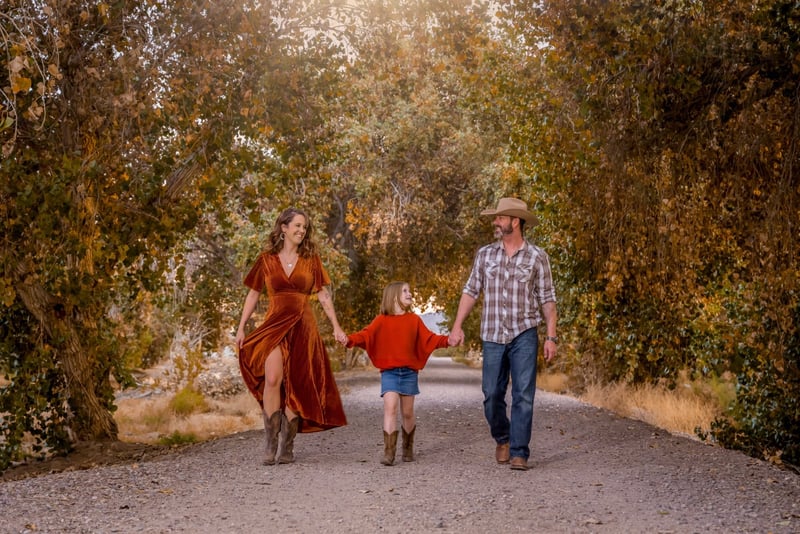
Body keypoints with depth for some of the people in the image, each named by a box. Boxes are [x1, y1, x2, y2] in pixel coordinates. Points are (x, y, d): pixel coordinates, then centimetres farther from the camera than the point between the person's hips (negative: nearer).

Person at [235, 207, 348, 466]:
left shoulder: (311, 259, 8)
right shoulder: (267, 259, 6)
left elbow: (323, 294, 9)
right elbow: (253, 294, 10)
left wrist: (336, 327, 3)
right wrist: (241, 327, 6)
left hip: (302, 327, 1)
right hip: (274, 324, -1)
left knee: (295, 386, 1)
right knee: (272, 379, -19)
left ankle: (287, 446, 10)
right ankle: (270, 443, -13)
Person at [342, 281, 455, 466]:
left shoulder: (414, 320, 9)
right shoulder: (382, 320, 2)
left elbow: (428, 338, 6)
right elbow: (366, 335, -9)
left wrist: (446, 340, -10)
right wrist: (350, 339, -28)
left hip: (409, 372, 2)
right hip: (389, 372, -2)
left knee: (407, 412, 9)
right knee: (390, 407, -17)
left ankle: (408, 448, 29)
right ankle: (389, 452, -17)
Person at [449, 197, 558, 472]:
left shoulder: (537, 257, -1)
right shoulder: (485, 254, 7)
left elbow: (547, 300, 1)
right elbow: (471, 291, 10)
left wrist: (551, 337, -5)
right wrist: (457, 325, 0)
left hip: (524, 335, -2)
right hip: (493, 336, 3)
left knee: (523, 395, -7)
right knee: (492, 395, 6)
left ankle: (519, 453, -1)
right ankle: (502, 439, 31)